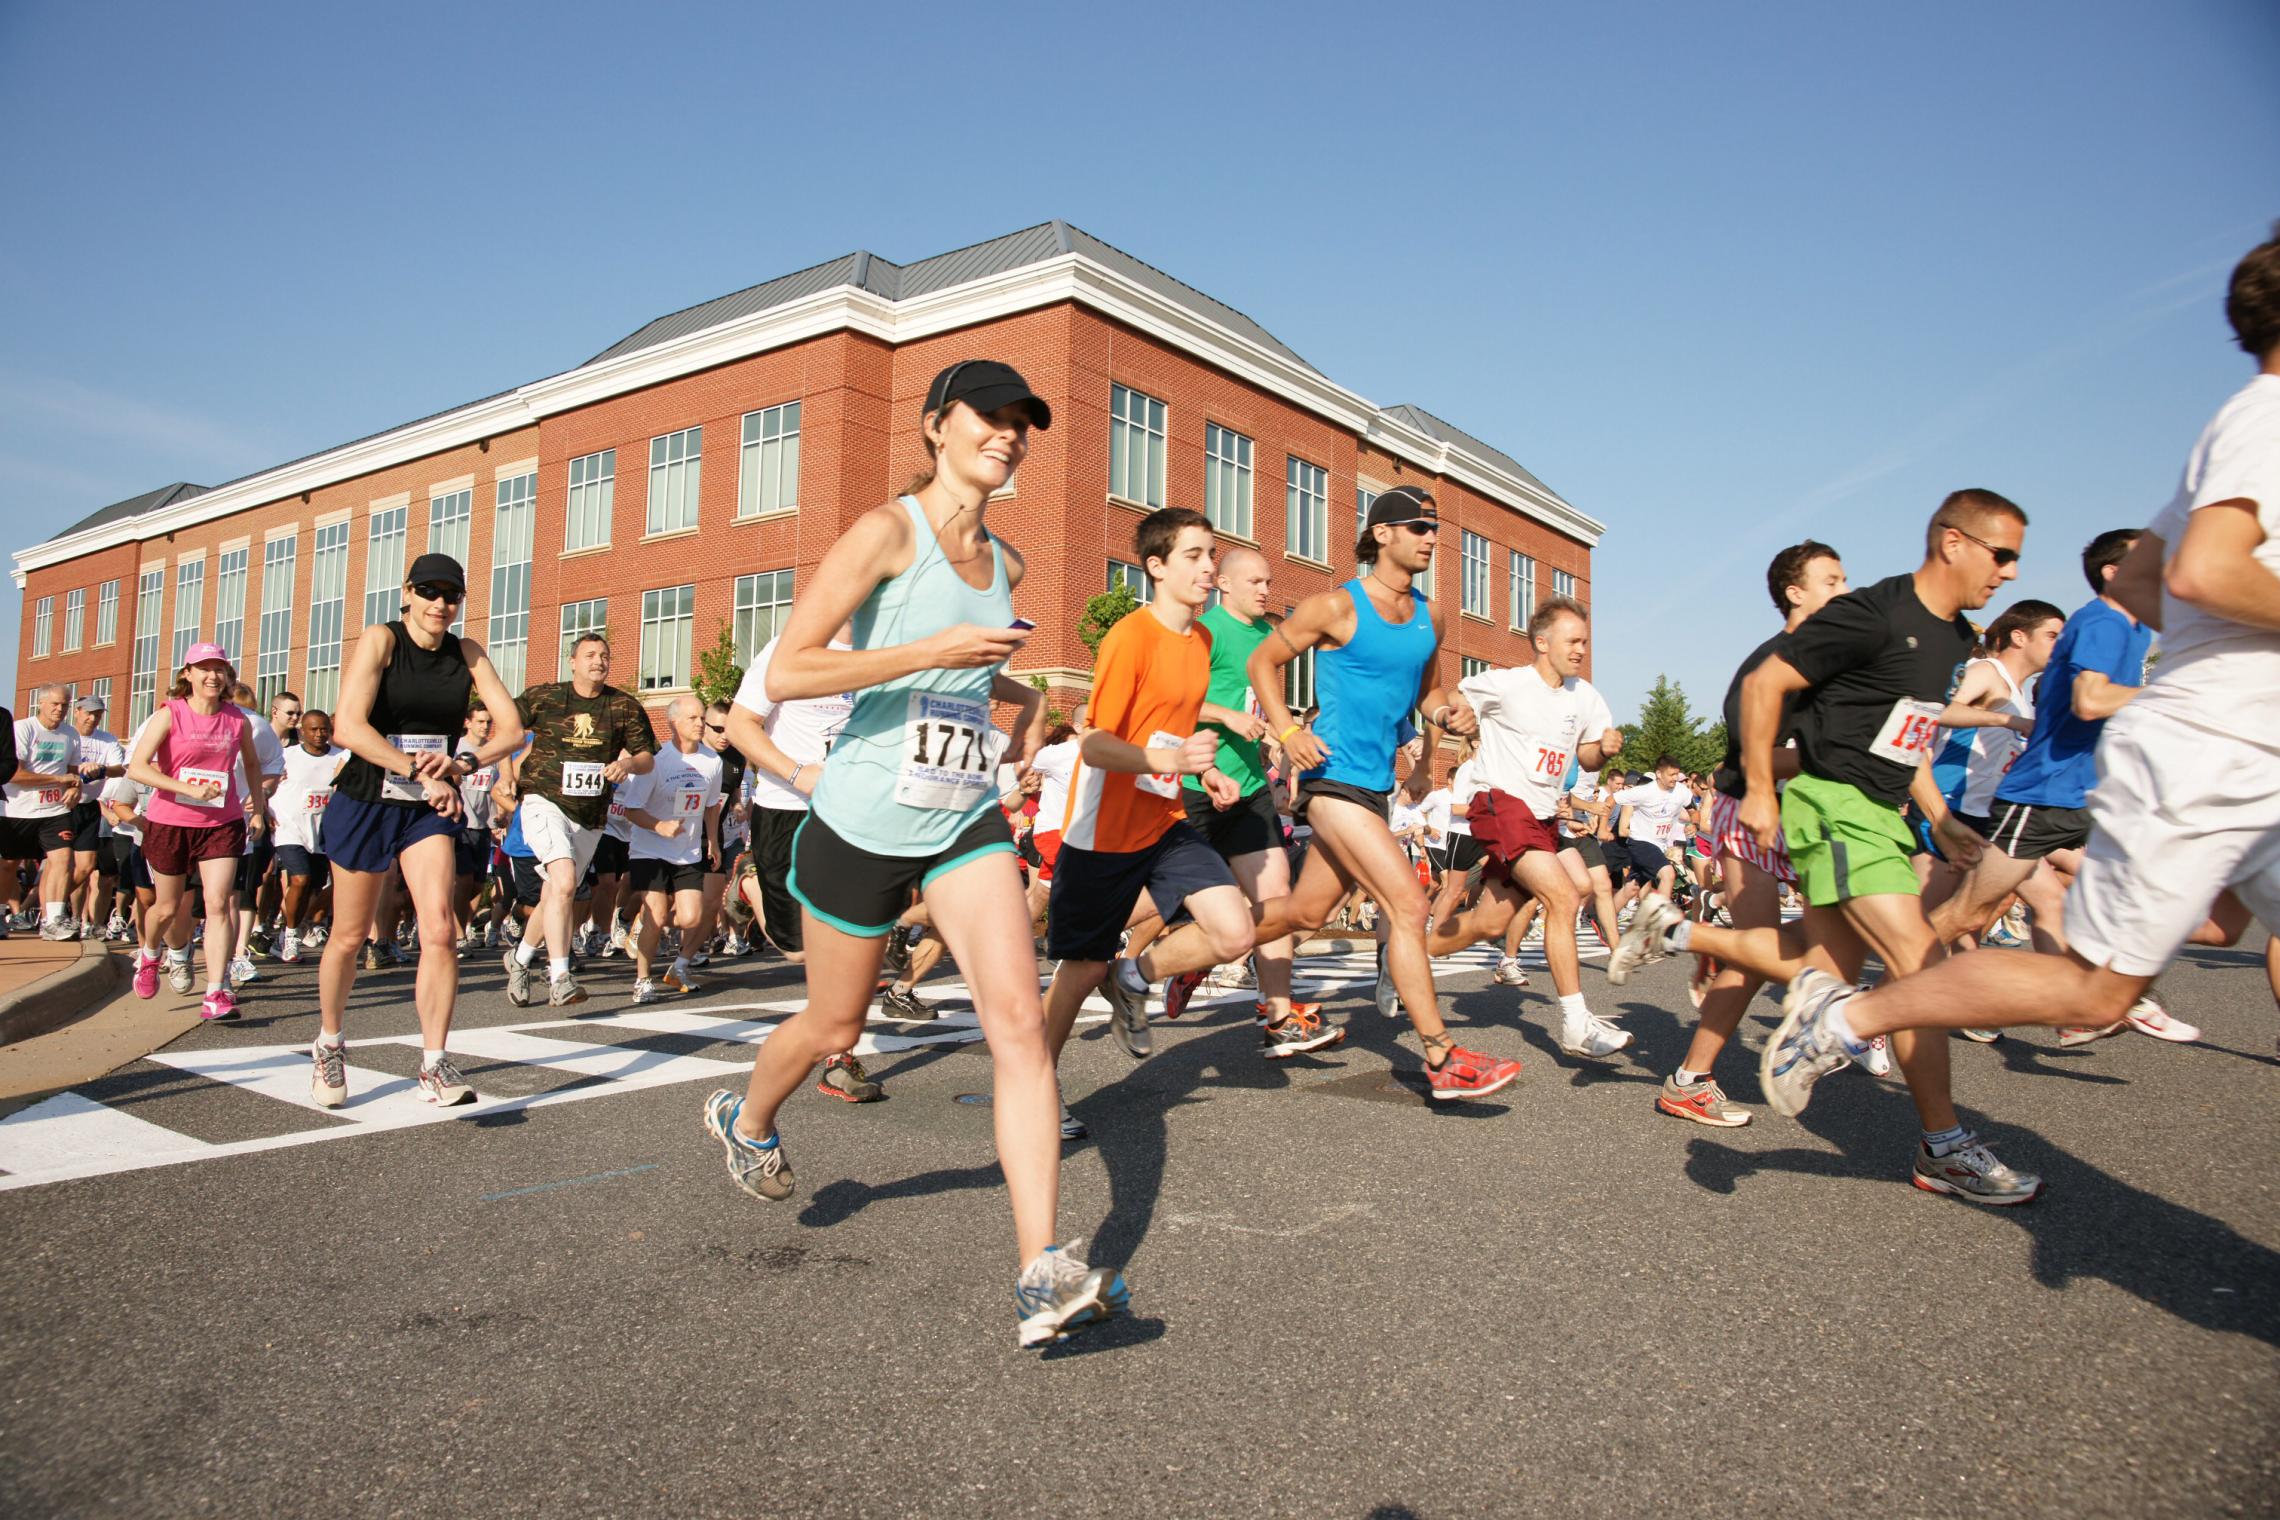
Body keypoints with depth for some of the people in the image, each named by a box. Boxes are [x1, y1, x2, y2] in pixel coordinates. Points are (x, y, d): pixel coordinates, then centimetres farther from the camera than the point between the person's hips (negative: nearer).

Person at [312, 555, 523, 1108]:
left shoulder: (467, 654, 1)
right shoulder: (380, 640, -10)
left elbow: (511, 728, -3)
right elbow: (347, 726, -22)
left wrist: (463, 764, -20)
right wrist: (419, 771, -27)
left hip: (430, 811, 2)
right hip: (366, 802, -2)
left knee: (440, 932, -13)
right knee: (349, 937, 10)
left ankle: (435, 1065, -4)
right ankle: (329, 1044, 35)